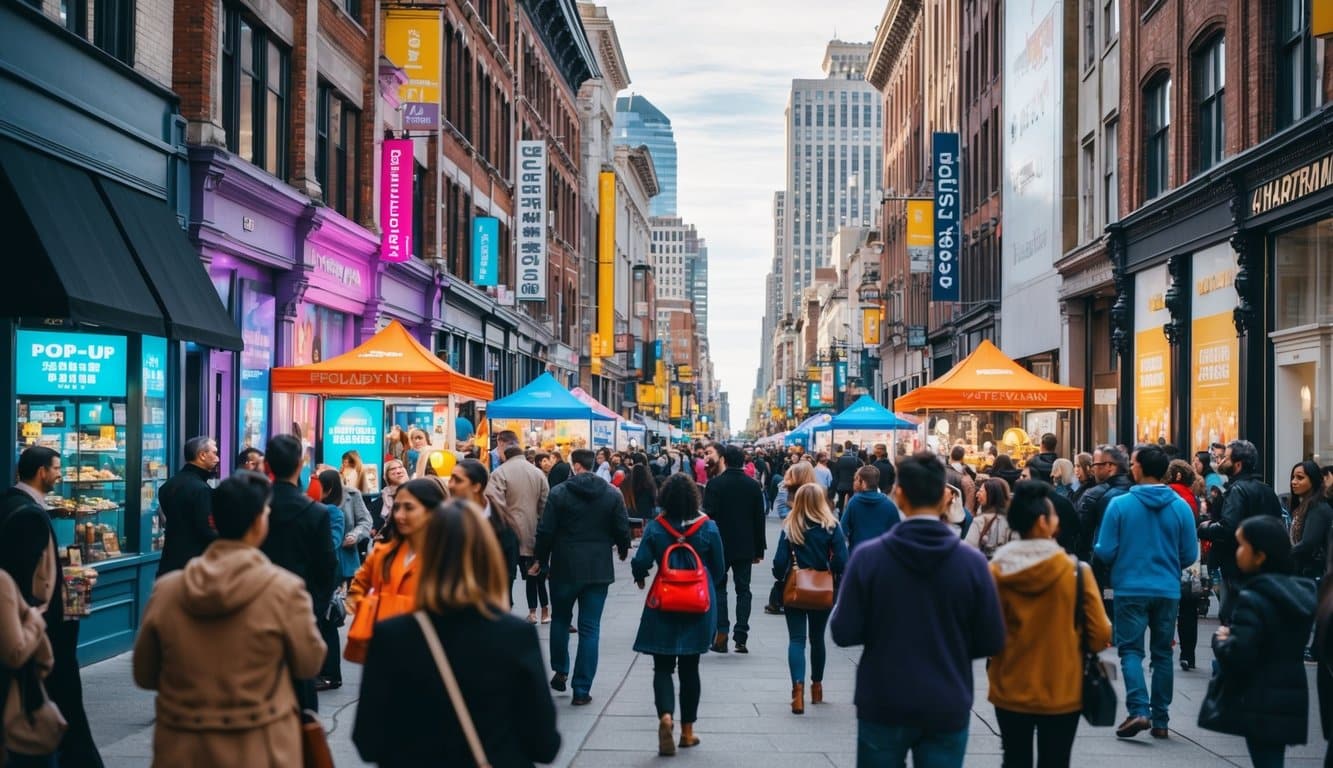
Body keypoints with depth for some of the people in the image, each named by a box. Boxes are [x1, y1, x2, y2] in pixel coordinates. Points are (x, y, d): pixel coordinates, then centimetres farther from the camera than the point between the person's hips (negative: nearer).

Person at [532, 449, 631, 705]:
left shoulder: (559, 493, -7)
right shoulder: (613, 494, -2)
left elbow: (545, 531, -6)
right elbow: (622, 530, 1)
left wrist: (540, 559, 9)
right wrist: (623, 550, 23)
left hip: (565, 568, -1)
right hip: (598, 569, 1)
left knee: (560, 619, 22)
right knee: (590, 628, 4)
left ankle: (560, 672, 24)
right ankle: (582, 689, 3)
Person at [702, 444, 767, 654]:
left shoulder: (715, 485, -9)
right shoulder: (754, 486, 3)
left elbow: (708, 516, -12)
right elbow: (759, 520, 6)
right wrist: (759, 550, 12)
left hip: (720, 546, -3)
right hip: (745, 547, 3)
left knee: (719, 588, 7)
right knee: (743, 590, 7)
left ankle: (721, 634, -1)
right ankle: (741, 637, 2)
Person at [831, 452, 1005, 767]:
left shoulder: (868, 558, -11)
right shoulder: (972, 562, -9)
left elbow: (844, 633, -9)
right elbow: (991, 642, -5)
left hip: (883, 705, 0)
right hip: (947, 707, 0)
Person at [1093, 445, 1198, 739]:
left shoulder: (1120, 504, -10)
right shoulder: (1180, 506, -2)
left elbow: (1105, 552, -8)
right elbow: (1190, 555, 2)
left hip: (1131, 590, -3)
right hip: (1168, 591, 3)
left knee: (1131, 651, 4)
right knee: (1162, 653, 12)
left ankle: (1138, 710, -13)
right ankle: (1160, 720, 15)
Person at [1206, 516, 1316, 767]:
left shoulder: (1252, 599, -20)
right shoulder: (1301, 592, 5)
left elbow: (1237, 659, -26)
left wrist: (1220, 640, -5)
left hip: (1259, 706, -8)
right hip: (1289, 701, 8)